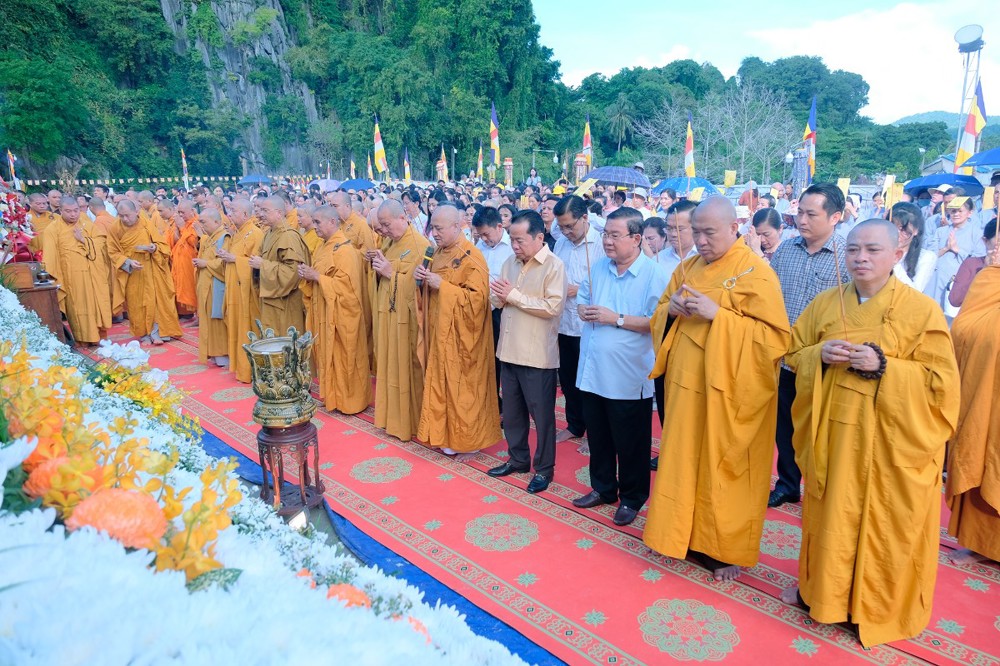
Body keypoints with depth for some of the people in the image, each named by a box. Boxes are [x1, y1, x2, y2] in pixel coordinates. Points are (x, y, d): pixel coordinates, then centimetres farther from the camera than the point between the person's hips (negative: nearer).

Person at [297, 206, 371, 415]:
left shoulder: (344, 249, -17)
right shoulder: (324, 246, 11)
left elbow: (344, 284, -23)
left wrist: (315, 276, -19)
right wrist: (308, 275, -1)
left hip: (339, 313, -9)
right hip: (323, 310, 9)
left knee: (341, 357, 0)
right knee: (327, 354, 14)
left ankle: (347, 400, 11)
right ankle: (331, 395, 25)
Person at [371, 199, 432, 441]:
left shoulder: (420, 246, -13)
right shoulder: (389, 242, 12)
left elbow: (418, 282, -18)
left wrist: (390, 271, -19)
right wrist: (376, 263, 0)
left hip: (405, 317, -8)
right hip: (386, 313, 8)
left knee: (405, 368, 1)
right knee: (388, 365, 14)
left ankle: (408, 421, 14)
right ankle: (391, 415, 27)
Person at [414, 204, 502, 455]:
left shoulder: (471, 257, -15)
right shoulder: (439, 253, 11)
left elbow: (478, 297, -22)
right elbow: (428, 291, 20)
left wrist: (442, 285, -22)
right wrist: (422, 278, -3)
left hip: (460, 335, -8)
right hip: (439, 330, 8)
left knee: (460, 386, 2)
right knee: (439, 381, 14)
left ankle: (465, 438, 16)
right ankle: (443, 433, 27)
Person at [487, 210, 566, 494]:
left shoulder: (554, 266, -12)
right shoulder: (510, 262, 9)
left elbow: (553, 307, -21)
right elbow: (498, 300, 13)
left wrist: (514, 296, -18)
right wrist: (498, 295, -11)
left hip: (537, 354, -7)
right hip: (509, 350, 7)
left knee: (541, 414, 7)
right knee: (511, 411, 18)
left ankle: (543, 468, 22)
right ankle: (518, 458, 35)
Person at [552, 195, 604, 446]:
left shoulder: (600, 243, -13)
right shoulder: (561, 242, 8)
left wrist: (578, 289, -17)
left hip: (589, 325, -6)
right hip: (564, 322, 6)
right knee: (568, 378, 17)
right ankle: (574, 425, 35)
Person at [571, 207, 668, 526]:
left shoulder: (654, 275, -13)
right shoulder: (598, 267, 7)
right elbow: (581, 300, 16)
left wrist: (617, 319, -22)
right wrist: (583, 310, -7)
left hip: (628, 377, -6)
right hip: (592, 371, 6)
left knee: (630, 443, 10)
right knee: (597, 437, 20)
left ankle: (632, 498, 29)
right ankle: (603, 488, 39)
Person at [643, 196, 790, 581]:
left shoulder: (755, 272, -10)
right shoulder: (688, 268, 10)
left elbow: (775, 335, -16)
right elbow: (661, 317, 16)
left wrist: (718, 315, -23)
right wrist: (671, 309, -8)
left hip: (726, 390, -6)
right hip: (686, 383, 6)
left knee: (722, 468, 5)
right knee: (684, 460, 13)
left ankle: (726, 549, 24)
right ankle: (686, 536, 30)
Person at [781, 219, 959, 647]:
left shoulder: (921, 310, -9)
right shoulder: (825, 303, 2)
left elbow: (942, 380, -9)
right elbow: (793, 353, 9)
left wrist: (883, 366, -22)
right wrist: (821, 355, -12)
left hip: (889, 439, -3)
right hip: (833, 431, 4)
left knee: (882, 520, 9)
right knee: (830, 511, 15)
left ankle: (879, 607, 30)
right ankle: (823, 587, 37)